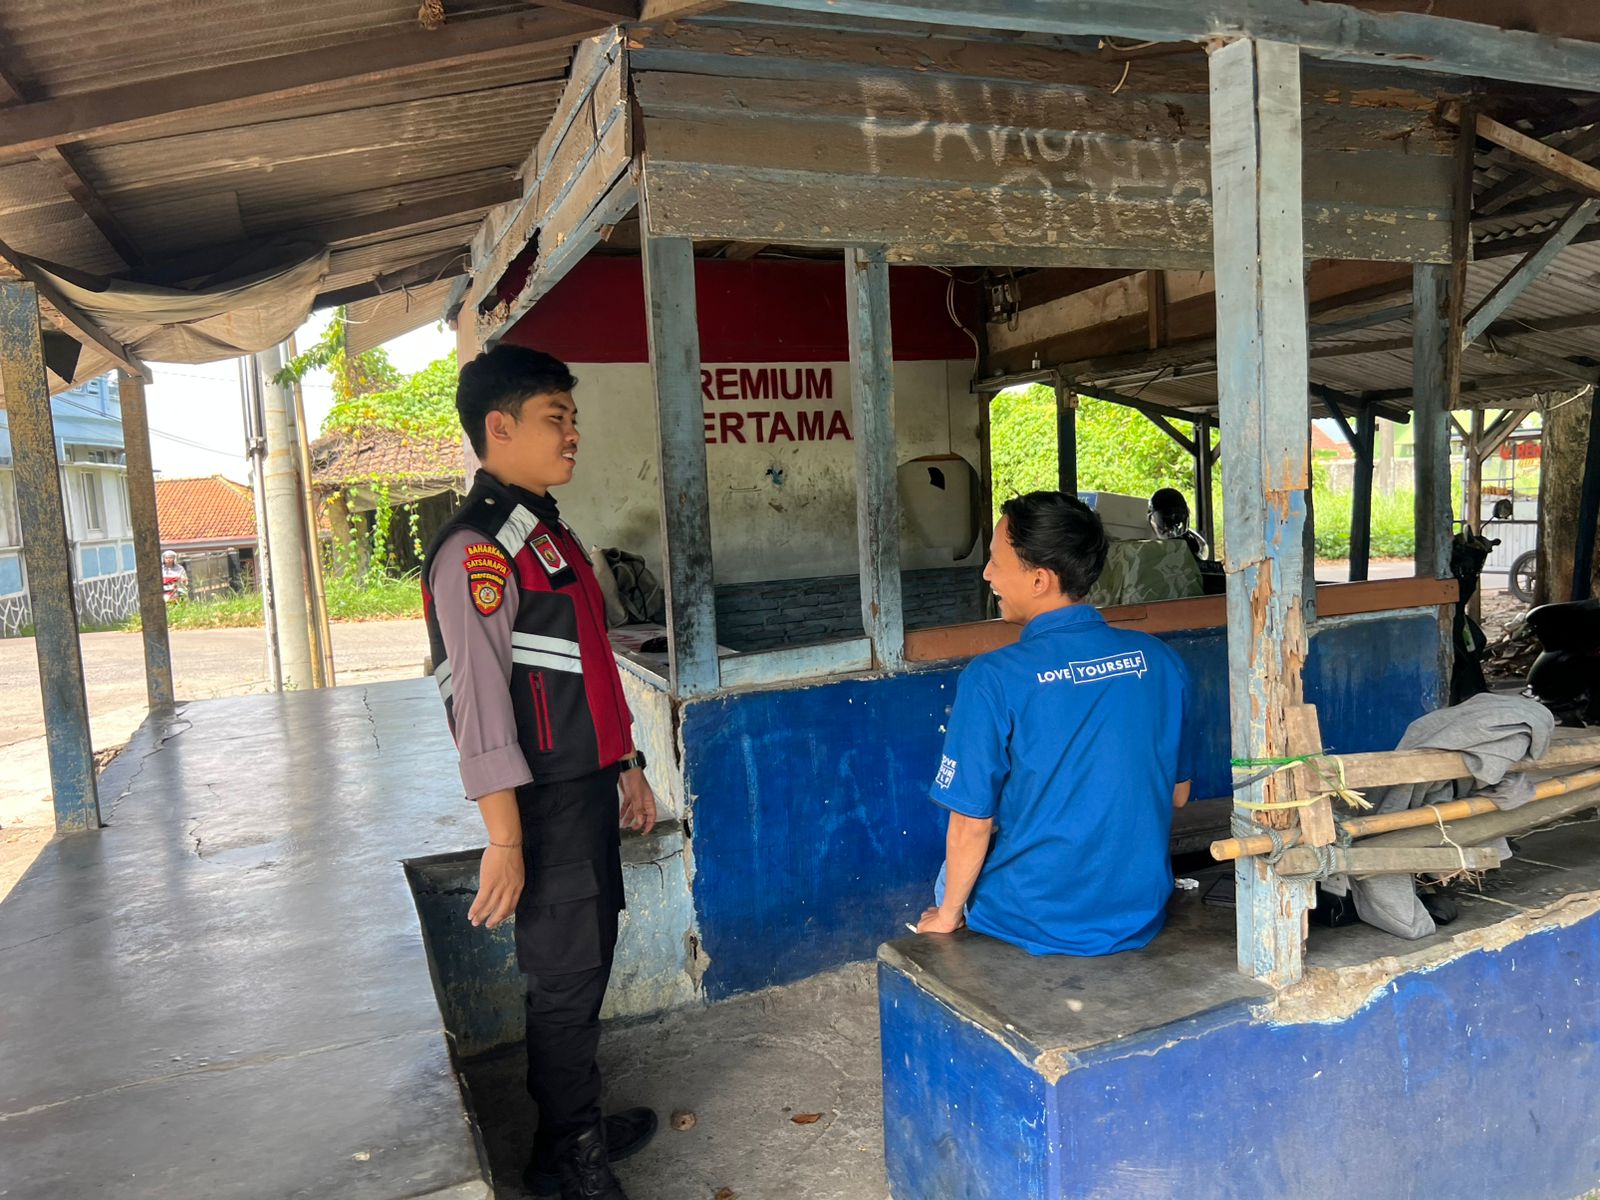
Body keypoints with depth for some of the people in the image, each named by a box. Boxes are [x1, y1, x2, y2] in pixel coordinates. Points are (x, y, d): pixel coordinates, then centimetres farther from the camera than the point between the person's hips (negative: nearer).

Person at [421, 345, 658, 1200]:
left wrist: (627, 767, 20)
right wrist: (505, 840, -22)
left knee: (584, 966, 20)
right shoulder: (475, 550, -17)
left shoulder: (549, 533, 14)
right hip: (544, 802, -9)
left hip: (587, 786, 9)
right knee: (564, 978, 4)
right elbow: (480, 700, -21)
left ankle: (582, 1125, 38)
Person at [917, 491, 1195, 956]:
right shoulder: (1159, 660, -6)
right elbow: (1177, 793, 5)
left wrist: (946, 916, 1)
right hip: (1142, 916, 5)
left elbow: (971, 824, -15)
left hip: (1038, 925, -4)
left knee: (957, 875, 26)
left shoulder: (992, 679, -21)